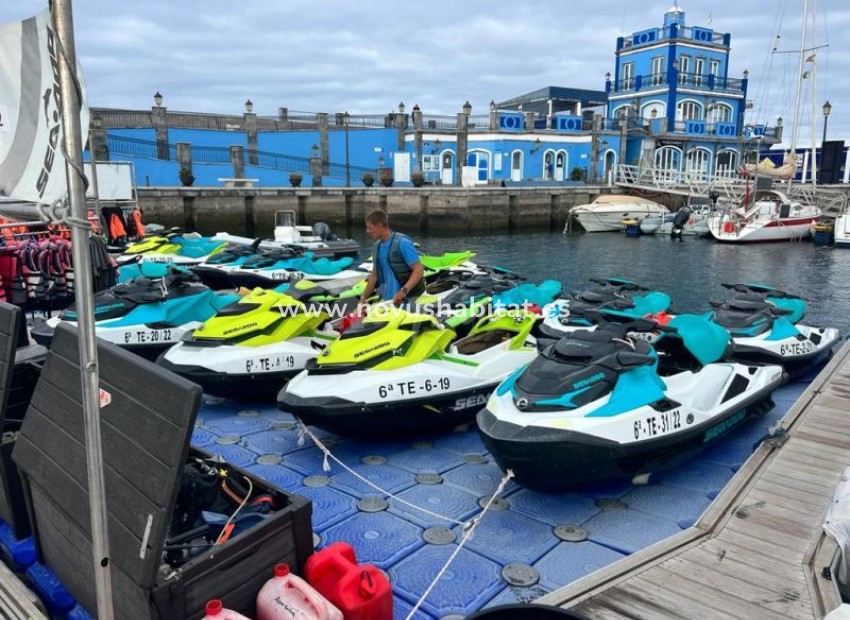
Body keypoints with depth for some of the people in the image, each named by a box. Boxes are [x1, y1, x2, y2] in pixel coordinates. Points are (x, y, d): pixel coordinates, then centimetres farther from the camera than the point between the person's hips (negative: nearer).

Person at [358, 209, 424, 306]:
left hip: (407, 299, -7)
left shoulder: (402, 243, -13)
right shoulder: (377, 247, 10)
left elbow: (418, 270, -17)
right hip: (385, 299, 7)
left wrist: (404, 291, -28)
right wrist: (363, 298, 14)